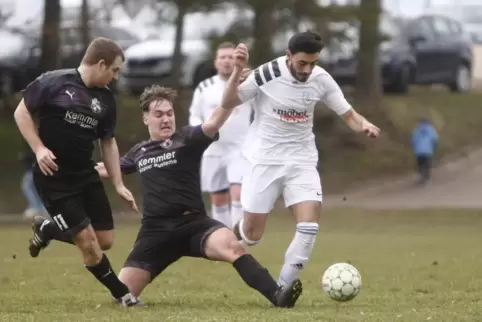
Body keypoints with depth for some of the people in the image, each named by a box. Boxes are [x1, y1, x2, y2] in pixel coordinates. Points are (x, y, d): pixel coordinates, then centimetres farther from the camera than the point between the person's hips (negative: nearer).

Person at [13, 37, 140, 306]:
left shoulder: (106, 99, 6)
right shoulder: (54, 82, -12)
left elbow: (108, 142, 14)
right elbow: (22, 112, -6)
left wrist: (119, 184, 10)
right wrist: (39, 148, -16)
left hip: (86, 174, 7)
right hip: (54, 176, -7)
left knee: (105, 240, 3)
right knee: (88, 241, -11)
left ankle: (47, 229, 27)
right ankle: (121, 294, 9)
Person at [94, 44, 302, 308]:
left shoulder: (187, 139, 1)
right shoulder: (139, 152, 14)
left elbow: (218, 118, -17)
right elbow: (110, 168, 34)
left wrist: (237, 73, -31)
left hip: (193, 223, -3)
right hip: (155, 229, 3)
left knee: (231, 246, -36)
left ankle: (276, 296, -44)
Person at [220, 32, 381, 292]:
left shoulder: (321, 79, -7)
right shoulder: (267, 75, -16)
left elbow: (348, 114, 2)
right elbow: (228, 104, -10)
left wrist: (364, 125, -21)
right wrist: (236, 73, -27)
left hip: (301, 161, 3)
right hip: (265, 161, -2)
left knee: (309, 227, -16)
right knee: (252, 235, 2)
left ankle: (282, 289, -5)